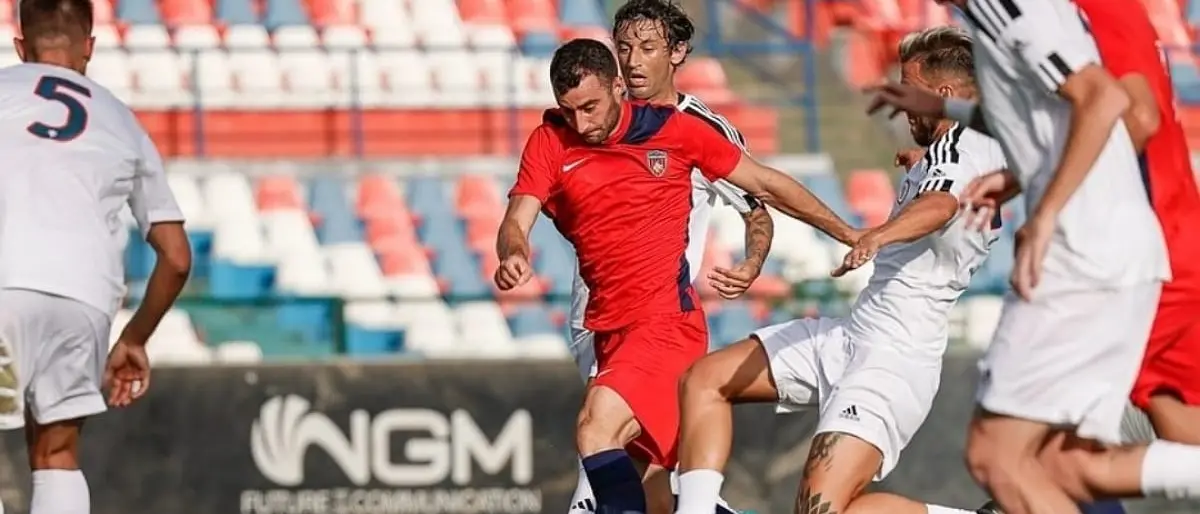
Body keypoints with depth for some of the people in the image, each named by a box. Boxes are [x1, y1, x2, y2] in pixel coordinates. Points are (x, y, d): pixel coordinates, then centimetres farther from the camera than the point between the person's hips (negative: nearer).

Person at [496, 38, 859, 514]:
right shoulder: (550, 142, 1)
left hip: (667, 319, -4)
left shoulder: (674, 130, -3)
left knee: (596, 429, -25)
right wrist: (514, 255, -32)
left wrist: (847, 234, 8)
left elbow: (766, 184, 6)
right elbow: (517, 221, -8)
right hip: (609, 328, 4)